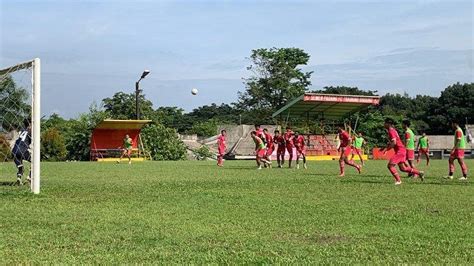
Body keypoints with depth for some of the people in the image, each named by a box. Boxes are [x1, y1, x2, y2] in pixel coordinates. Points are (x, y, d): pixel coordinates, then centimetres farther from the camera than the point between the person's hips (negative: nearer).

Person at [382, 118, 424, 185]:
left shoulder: (391, 131, -15)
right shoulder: (392, 130, 16)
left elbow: (394, 143, -24)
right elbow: (391, 142, 25)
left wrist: (386, 149, -16)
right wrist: (386, 148, 17)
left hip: (400, 151, -10)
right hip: (401, 151, 10)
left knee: (390, 165, -11)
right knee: (403, 168, 14)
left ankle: (398, 180, -8)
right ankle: (419, 173, 17)